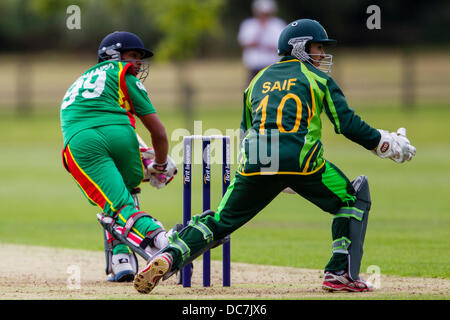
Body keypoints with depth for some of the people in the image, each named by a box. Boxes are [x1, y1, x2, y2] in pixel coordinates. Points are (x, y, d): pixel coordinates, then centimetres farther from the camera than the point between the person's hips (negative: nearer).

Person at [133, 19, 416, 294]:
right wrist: (384, 143, 15)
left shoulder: (258, 80, 26)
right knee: (353, 199, 15)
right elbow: (347, 123, 5)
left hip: (255, 163, 4)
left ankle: (168, 257, -10)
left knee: (220, 221, 13)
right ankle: (340, 273, 4)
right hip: (301, 160, -4)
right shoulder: (316, 76, 12)